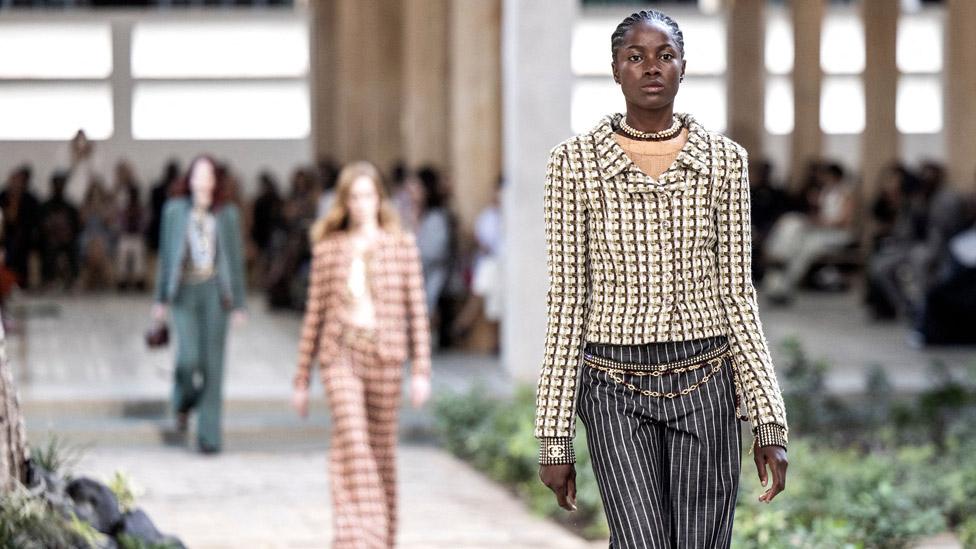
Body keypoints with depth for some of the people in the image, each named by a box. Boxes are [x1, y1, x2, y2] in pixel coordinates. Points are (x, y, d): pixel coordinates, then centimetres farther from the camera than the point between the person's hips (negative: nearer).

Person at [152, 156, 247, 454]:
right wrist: (161, 298, 9)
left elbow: (235, 258, 8)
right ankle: (183, 406, 18)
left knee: (213, 361, -2)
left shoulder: (227, 214, 6)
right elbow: (166, 253, 10)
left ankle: (209, 435, 4)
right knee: (189, 356, -15)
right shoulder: (175, 210, 5)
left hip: (215, 291, 1)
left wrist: (238, 304, 5)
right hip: (185, 291, -1)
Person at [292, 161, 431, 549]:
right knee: (352, 442, -18)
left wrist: (422, 371, -4)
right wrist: (302, 379, 10)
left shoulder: (402, 246, 6)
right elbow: (315, 314, 10)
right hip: (341, 356, -1)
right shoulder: (328, 249, 7)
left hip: (384, 357, 1)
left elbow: (417, 312, 4)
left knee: (382, 451, 7)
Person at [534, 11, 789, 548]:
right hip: (616, 389, -2)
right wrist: (554, 438, -3)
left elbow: (737, 294, 5)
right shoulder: (576, 161, -1)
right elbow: (567, 301, 0)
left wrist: (769, 423, -1)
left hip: (705, 384, 2)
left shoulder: (723, 159, 3)